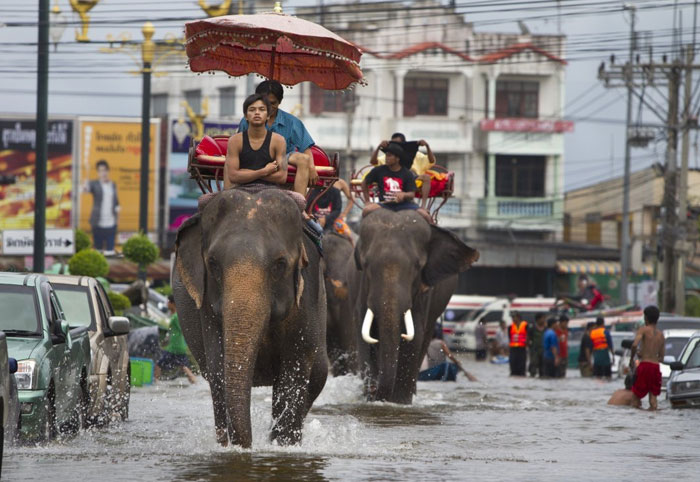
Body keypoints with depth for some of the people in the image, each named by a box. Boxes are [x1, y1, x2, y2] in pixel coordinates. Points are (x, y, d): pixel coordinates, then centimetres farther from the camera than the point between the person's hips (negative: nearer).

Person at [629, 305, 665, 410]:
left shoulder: (644, 330, -2)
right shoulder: (661, 335, 15)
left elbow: (635, 344, -18)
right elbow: (661, 358, 17)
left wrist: (631, 359, -4)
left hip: (645, 366, -5)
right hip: (656, 366, 5)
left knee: (636, 394, -1)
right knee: (653, 395, 9)